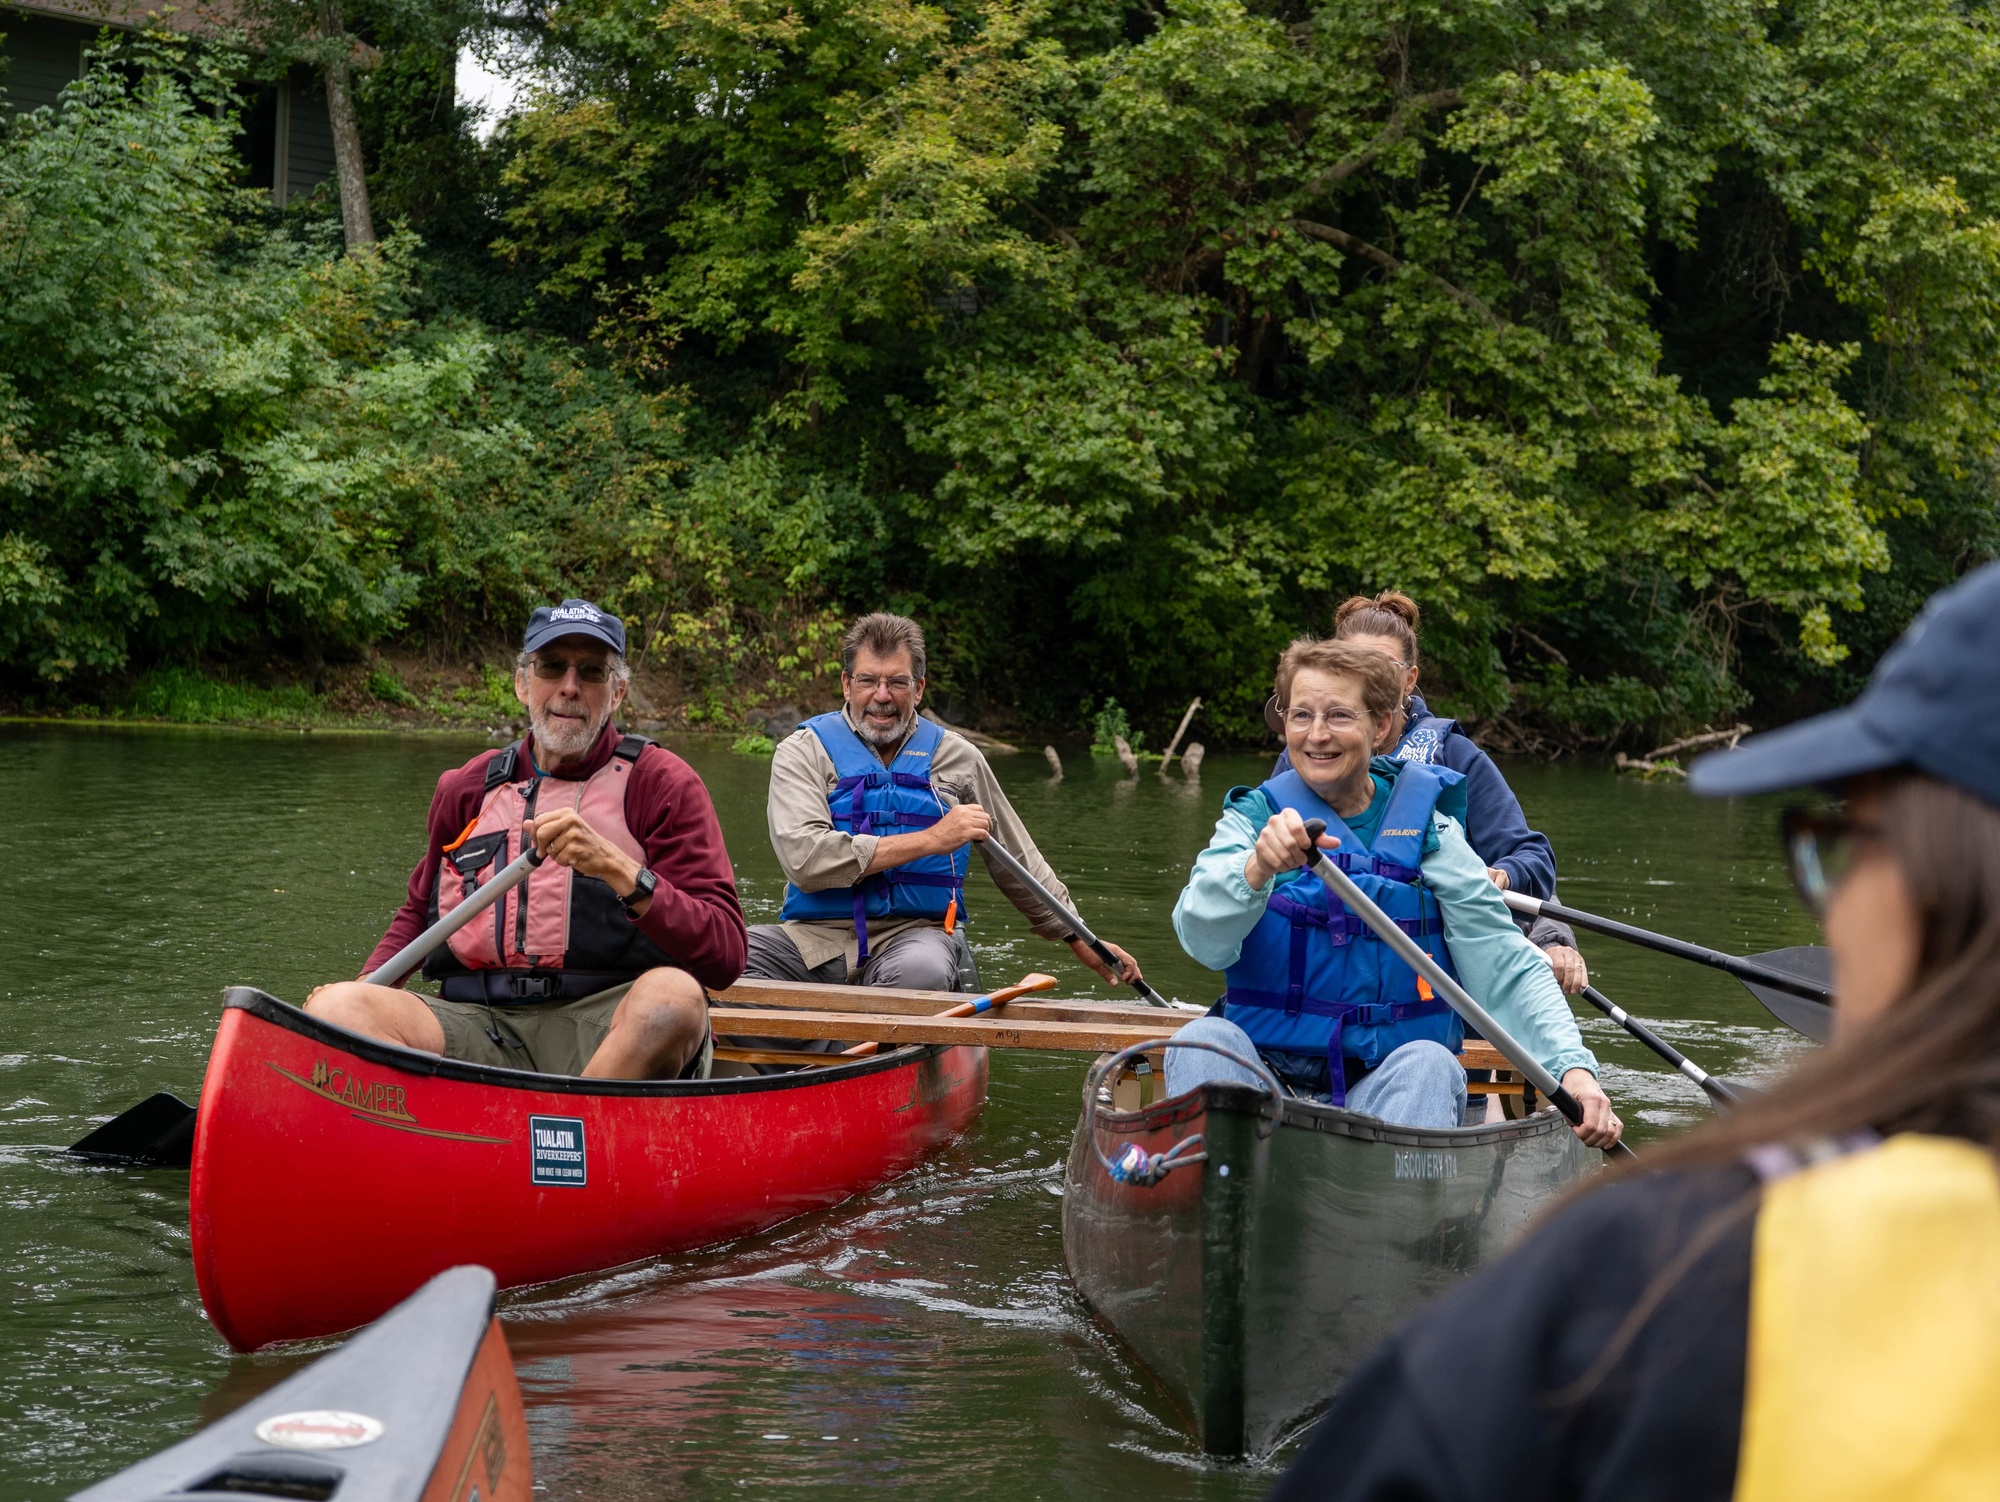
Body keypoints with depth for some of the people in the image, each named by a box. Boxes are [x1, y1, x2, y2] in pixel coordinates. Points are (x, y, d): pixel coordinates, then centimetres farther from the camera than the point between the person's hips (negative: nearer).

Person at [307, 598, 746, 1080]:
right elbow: (420, 911, 32)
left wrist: (617, 869, -19)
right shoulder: (466, 788, 18)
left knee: (672, 997, -38)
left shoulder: (661, 782, 5)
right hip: (480, 1027, 3)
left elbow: (725, 955, -6)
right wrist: (363, 985, 10)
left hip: (610, 1025, -3)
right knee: (334, 1008, -25)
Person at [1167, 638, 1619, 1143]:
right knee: (1204, 1039, -27)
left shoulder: (1427, 828, 6)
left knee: (1429, 1062, -29)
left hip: (1386, 1084, 0)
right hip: (1263, 1076, 0)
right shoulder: (1253, 817, 6)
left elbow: (1505, 966, 1)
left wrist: (1572, 1064, -16)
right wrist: (1257, 869, -36)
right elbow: (1202, 937, -14)